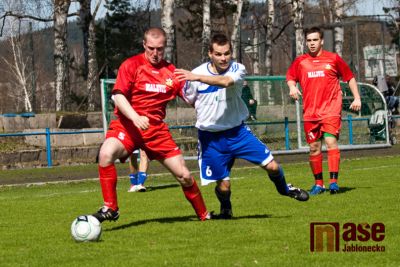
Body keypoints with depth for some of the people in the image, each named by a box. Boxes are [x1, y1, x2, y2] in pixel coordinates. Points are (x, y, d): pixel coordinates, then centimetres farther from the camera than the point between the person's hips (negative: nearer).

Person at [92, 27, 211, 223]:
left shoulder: (171, 71, 9)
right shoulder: (131, 65, -3)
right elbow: (118, 96, -12)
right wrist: (135, 117, -28)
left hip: (157, 128, 3)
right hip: (127, 124, -3)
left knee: (184, 175, 1)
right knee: (106, 153, -33)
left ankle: (203, 215, 25)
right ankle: (110, 208, -21)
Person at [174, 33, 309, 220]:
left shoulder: (237, 69, -13)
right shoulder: (196, 74, -11)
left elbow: (226, 81, -39)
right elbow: (189, 101, 9)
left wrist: (197, 77, -48)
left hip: (237, 131, 1)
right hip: (211, 137, -1)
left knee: (271, 166, -4)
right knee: (223, 185, -3)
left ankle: (284, 189, 31)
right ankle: (225, 210, 33)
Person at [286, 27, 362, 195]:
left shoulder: (333, 58, 3)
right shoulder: (300, 61, 8)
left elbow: (349, 77, 11)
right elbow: (290, 77, 17)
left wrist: (356, 98, 5)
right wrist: (292, 87, -6)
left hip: (331, 110, -3)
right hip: (310, 112, 3)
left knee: (331, 141, -18)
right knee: (314, 147, 5)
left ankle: (333, 181, -19)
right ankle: (318, 183, 17)